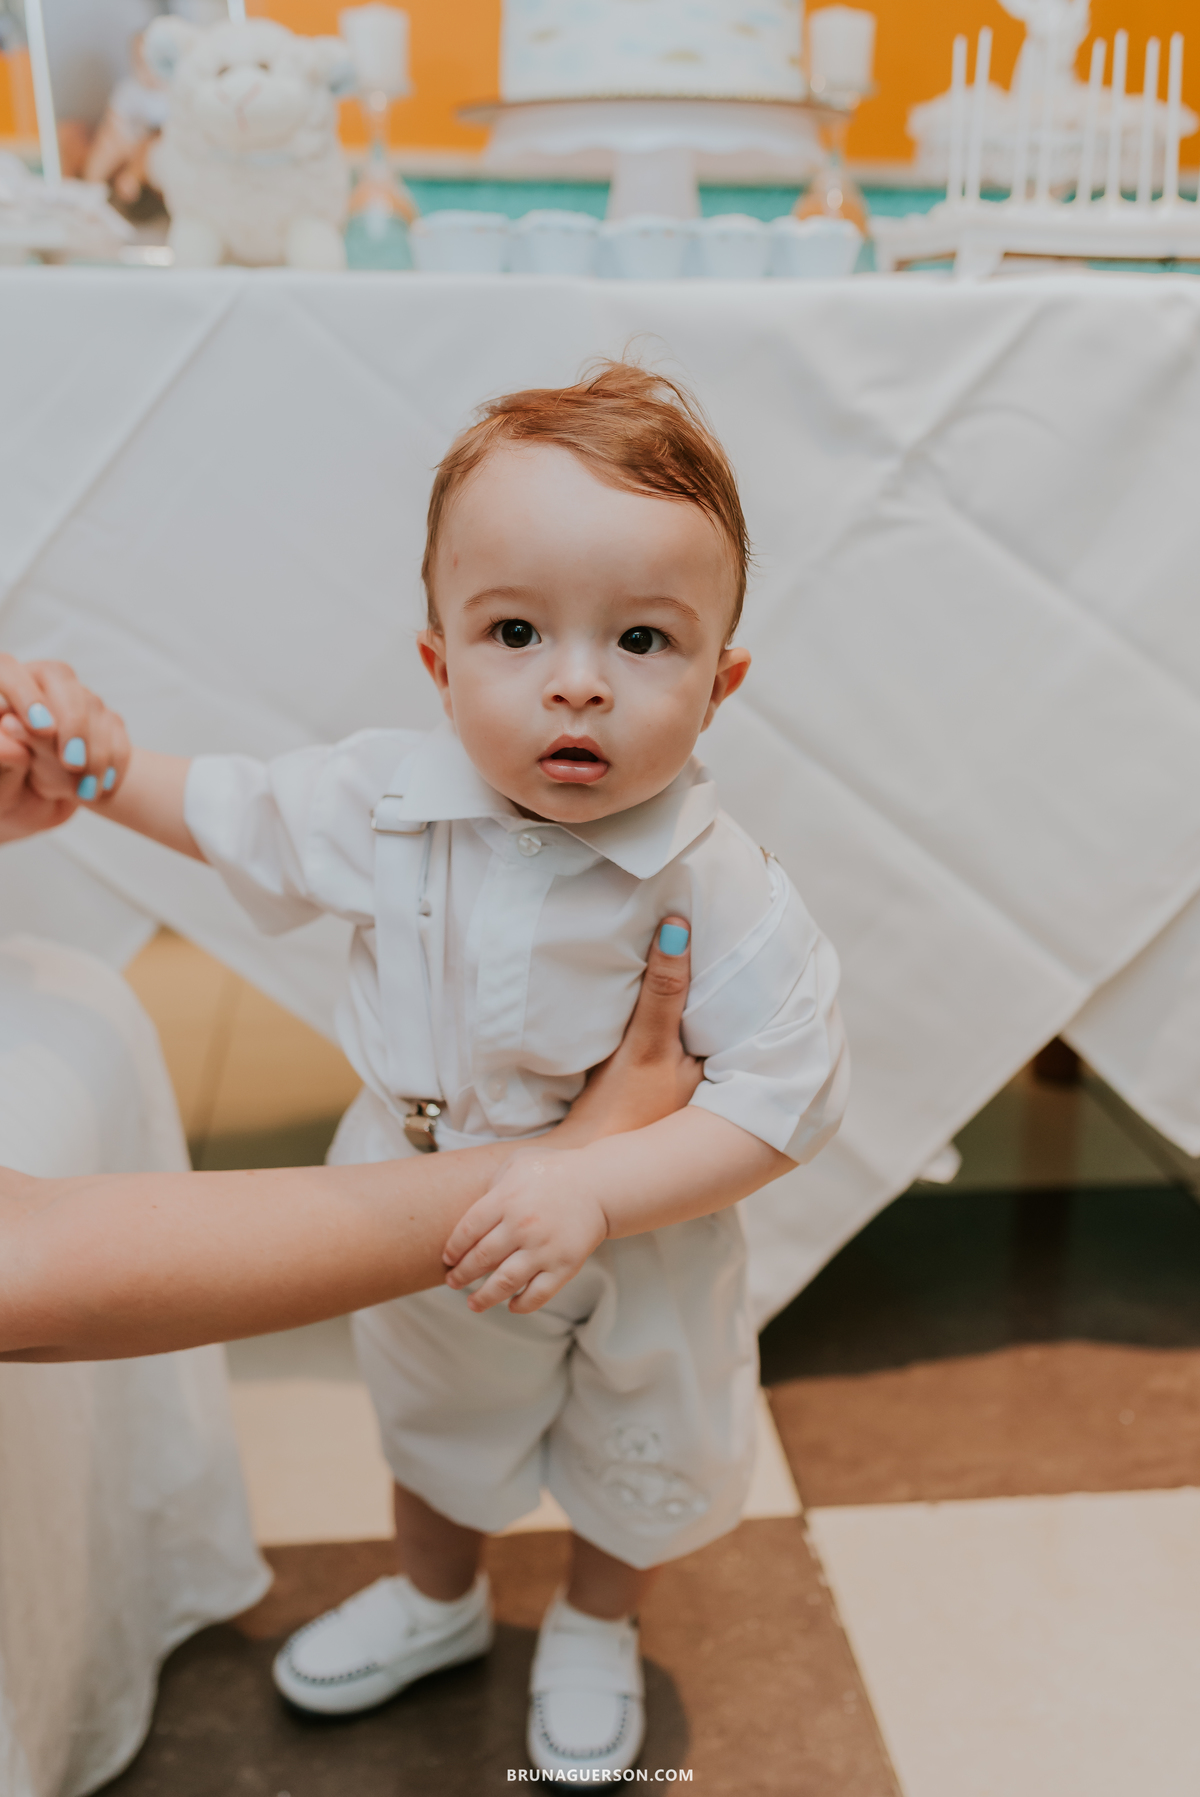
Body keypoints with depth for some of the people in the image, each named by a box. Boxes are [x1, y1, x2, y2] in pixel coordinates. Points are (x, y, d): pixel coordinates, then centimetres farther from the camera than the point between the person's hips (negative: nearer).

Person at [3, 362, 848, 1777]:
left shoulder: (718, 887, -32)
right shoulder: (387, 800, -20)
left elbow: (786, 1092, -31)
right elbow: (249, 822, 0)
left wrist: (595, 1188, -40)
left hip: (637, 1263, -3)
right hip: (423, 1228, 3)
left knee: (640, 1464, 25)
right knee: (435, 1422, 31)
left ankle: (594, 1628, 59)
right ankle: (435, 1600, 63)